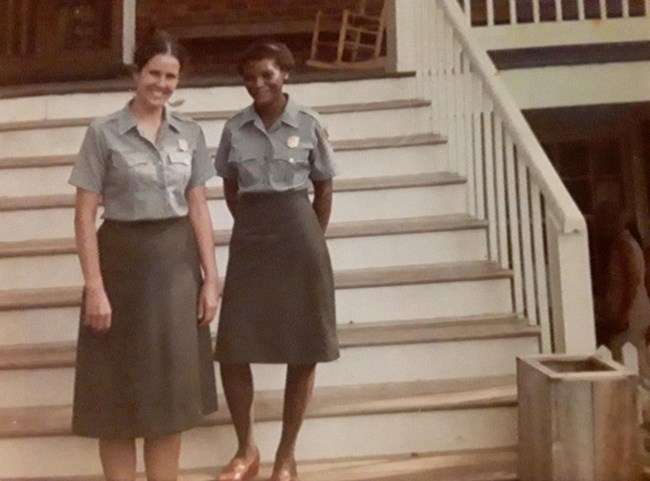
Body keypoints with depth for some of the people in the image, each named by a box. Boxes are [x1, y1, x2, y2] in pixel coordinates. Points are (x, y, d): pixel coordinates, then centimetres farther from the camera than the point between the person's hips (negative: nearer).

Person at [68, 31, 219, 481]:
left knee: (172, 392, 12)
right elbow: (85, 215, -6)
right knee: (120, 396, 7)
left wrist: (211, 278, 1)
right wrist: (94, 287, -13)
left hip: (177, 264, 4)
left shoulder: (190, 132, 6)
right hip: (124, 262, -3)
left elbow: (199, 209, 6)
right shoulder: (104, 132, -4)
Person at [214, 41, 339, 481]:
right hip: (250, 237, 2)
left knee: (305, 348, 3)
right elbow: (231, 191, 14)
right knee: (232, 350, 0)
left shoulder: (309, 124, -1)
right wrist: (254, 227, 8)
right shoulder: (234, 129, 4)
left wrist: (311, 238, 5)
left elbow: (324, 188, 6)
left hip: (299, 234, -1)